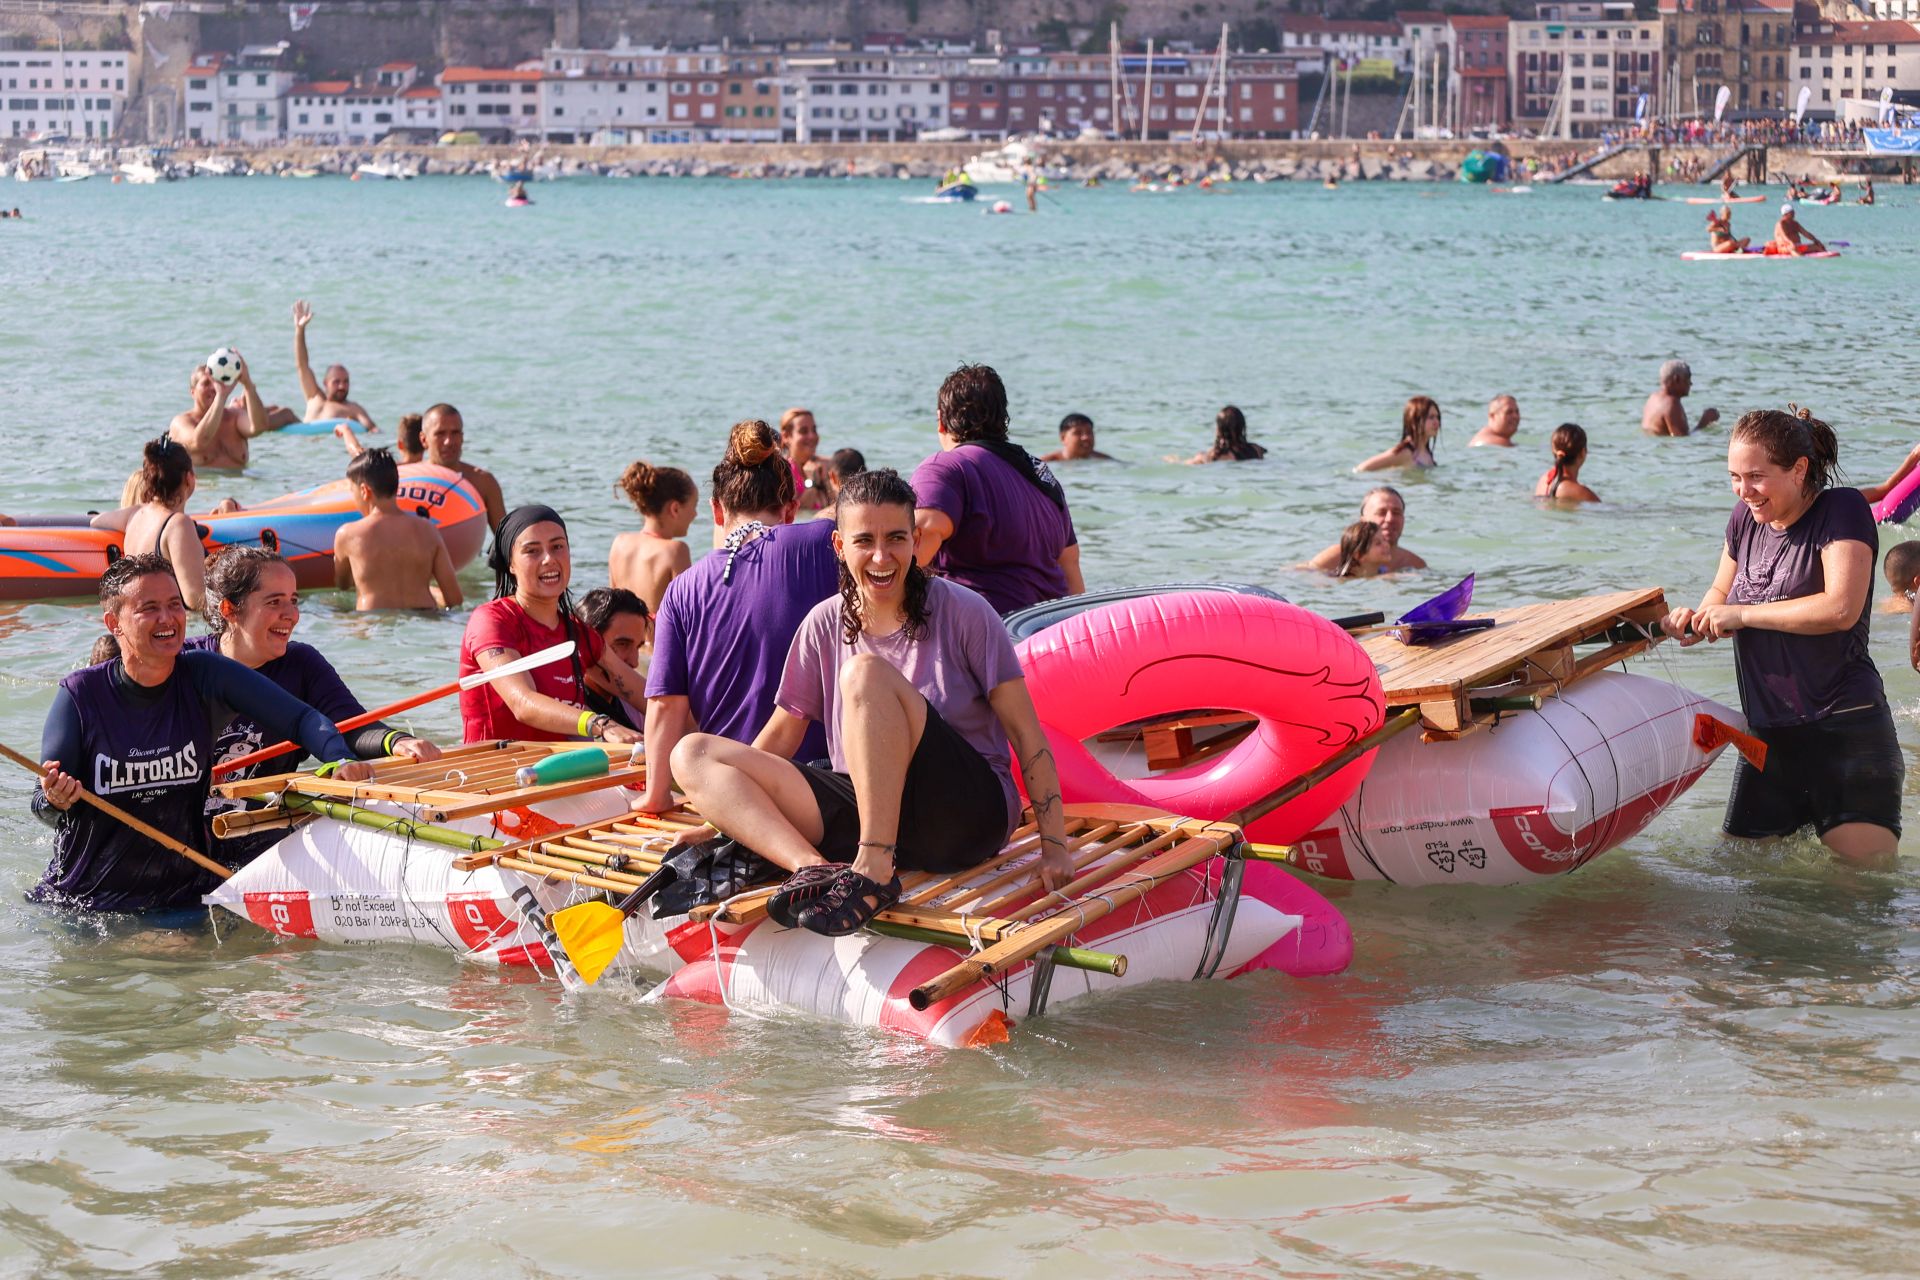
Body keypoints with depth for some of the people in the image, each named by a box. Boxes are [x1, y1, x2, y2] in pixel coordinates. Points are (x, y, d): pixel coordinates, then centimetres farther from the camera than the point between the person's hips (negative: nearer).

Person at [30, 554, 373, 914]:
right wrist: (55, 801, -28)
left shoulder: (204, 678, -3)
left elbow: (301, 719, -7)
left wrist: (341, 761, -27)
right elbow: (44, 810, -4)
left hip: (180, 895, 0)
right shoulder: (80, 695, -7)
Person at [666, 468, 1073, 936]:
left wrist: (1055, 847, -12)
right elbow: (780, 736, 16)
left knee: (866, 672, -29)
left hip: (968, 814, -5)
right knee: (692, 754, -11)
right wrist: (723, 818, 9)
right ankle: (815, 869, -35)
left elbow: (1027, 736, -5)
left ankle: (874, 873, -33)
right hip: (861, 817, 5)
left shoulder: (962, 612, -3)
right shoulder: (826, 625, 9)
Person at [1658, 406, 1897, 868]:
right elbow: (1722, 592, 24)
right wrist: (1696, 619, 0)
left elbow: (1841, 609, -23)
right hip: (1768, 734, 7)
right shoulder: (1746, 517, 9)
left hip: (1845, 729, -7)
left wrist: (1741, 614, -16)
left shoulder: (1842, 510, -11)